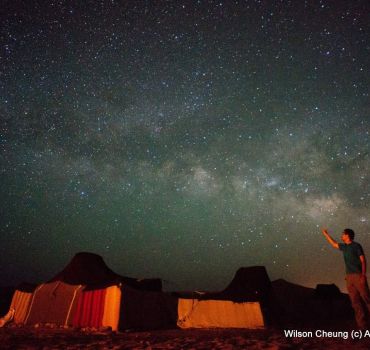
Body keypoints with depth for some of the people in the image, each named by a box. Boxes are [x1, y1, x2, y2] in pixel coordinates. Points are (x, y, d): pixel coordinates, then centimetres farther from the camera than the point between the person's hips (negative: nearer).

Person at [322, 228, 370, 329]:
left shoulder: (356, 246, -2)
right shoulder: (344, 247, 16)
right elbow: (334, 244, 35)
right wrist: (326, 234, 40)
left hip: (358, 275, -6)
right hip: (349, 277, 6)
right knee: (355, 301, 1)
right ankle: (361, 325, 2)